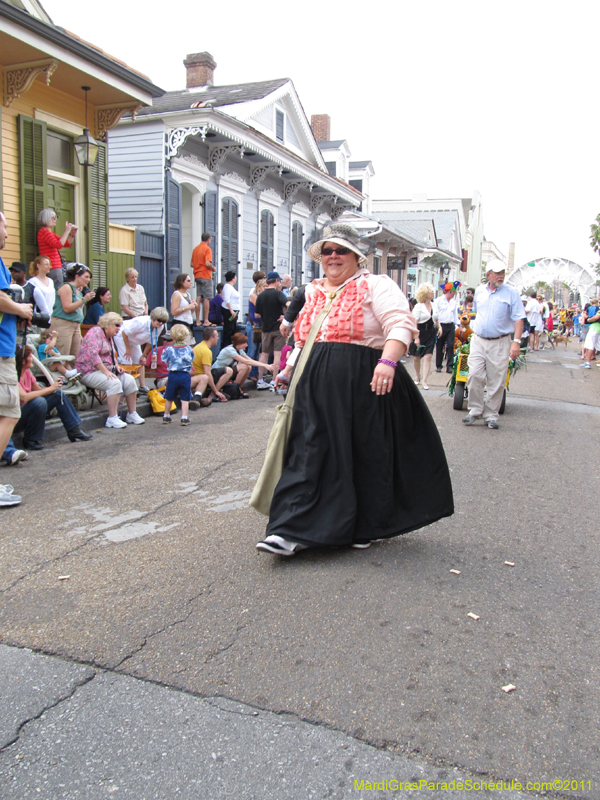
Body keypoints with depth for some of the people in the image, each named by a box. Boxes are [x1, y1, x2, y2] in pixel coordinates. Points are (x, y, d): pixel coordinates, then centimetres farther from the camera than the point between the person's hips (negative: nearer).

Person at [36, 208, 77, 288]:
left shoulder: (51, 233, 24)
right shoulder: (43, 231, -6)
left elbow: (68, 244, 24)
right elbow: (58, 245, -19)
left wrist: (73, 234, 7)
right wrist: (67, 231, -14)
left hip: (56, 266, 10)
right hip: (52, 267, -10)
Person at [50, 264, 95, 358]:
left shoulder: (79, 290, 18)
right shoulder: (66, 287, -7)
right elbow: (67, 308, -17)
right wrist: (84, 299, -16)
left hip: (75, 325, 9)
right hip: (63, 324, -9)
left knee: (76, 359, 2)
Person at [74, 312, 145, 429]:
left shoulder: (109, 337, 19)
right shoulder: (95, 332, -11)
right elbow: (92, 354, -24)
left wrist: (116, 366, 7)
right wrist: (106, 371, -28)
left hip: (106, 369, 9)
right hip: (89, 372, -9)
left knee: (129, 380, -8)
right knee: (115, 383, -32)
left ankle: (132, 414, -2)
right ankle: (112, 419, -30)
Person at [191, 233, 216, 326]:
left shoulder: (195, 249, 13)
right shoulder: (207, 249, -8)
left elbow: (191, 264, 14)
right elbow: (208, 263, -19)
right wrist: (213, 268, -2)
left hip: (197, 275, 7)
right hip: (206, 276, -7)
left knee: (198, 298, 7)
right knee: (207, 298, -5)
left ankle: (197, 320, 5)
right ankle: (206, 321, -7)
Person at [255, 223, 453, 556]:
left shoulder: (375, 286, 0)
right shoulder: (313, 292, 19)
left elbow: (401, 323, -14)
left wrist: (388, 360, -29)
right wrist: (290, 367, 18)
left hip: (363, 384, -5)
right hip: (316, 386, 5)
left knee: (365, 454, 4)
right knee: (308, 452, -2)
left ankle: (365, 528, 22)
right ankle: (291, 532, -1)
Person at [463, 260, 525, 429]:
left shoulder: (511, 293, -2)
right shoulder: (479, 291, 10)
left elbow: (518, 319, -6)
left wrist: (516, 341, -14)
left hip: (500, 343, -2)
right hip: (478, 340, 3)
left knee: (496, 382, 0)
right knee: (475, 375, -8)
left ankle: (491, 415, 10)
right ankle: (475, 410, 4)